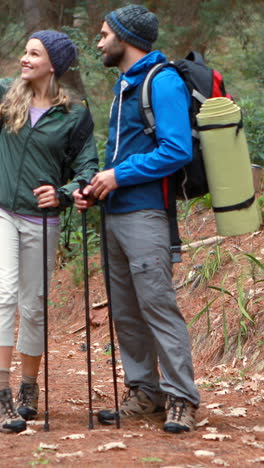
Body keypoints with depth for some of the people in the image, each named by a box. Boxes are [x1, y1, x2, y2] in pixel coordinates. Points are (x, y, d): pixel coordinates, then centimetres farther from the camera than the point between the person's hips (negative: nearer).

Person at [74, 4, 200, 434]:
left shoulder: (163, 83, -10)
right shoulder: (124, 85, 19)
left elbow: (177, 150, -19)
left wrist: (119, 175, -16)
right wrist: (96, 187, 8)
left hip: (144, 214, -9)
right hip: (116, 214, 9)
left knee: (158, 305, -9)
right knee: (125, 311, 11)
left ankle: (182, 398, -5)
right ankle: (143, 391, 18)